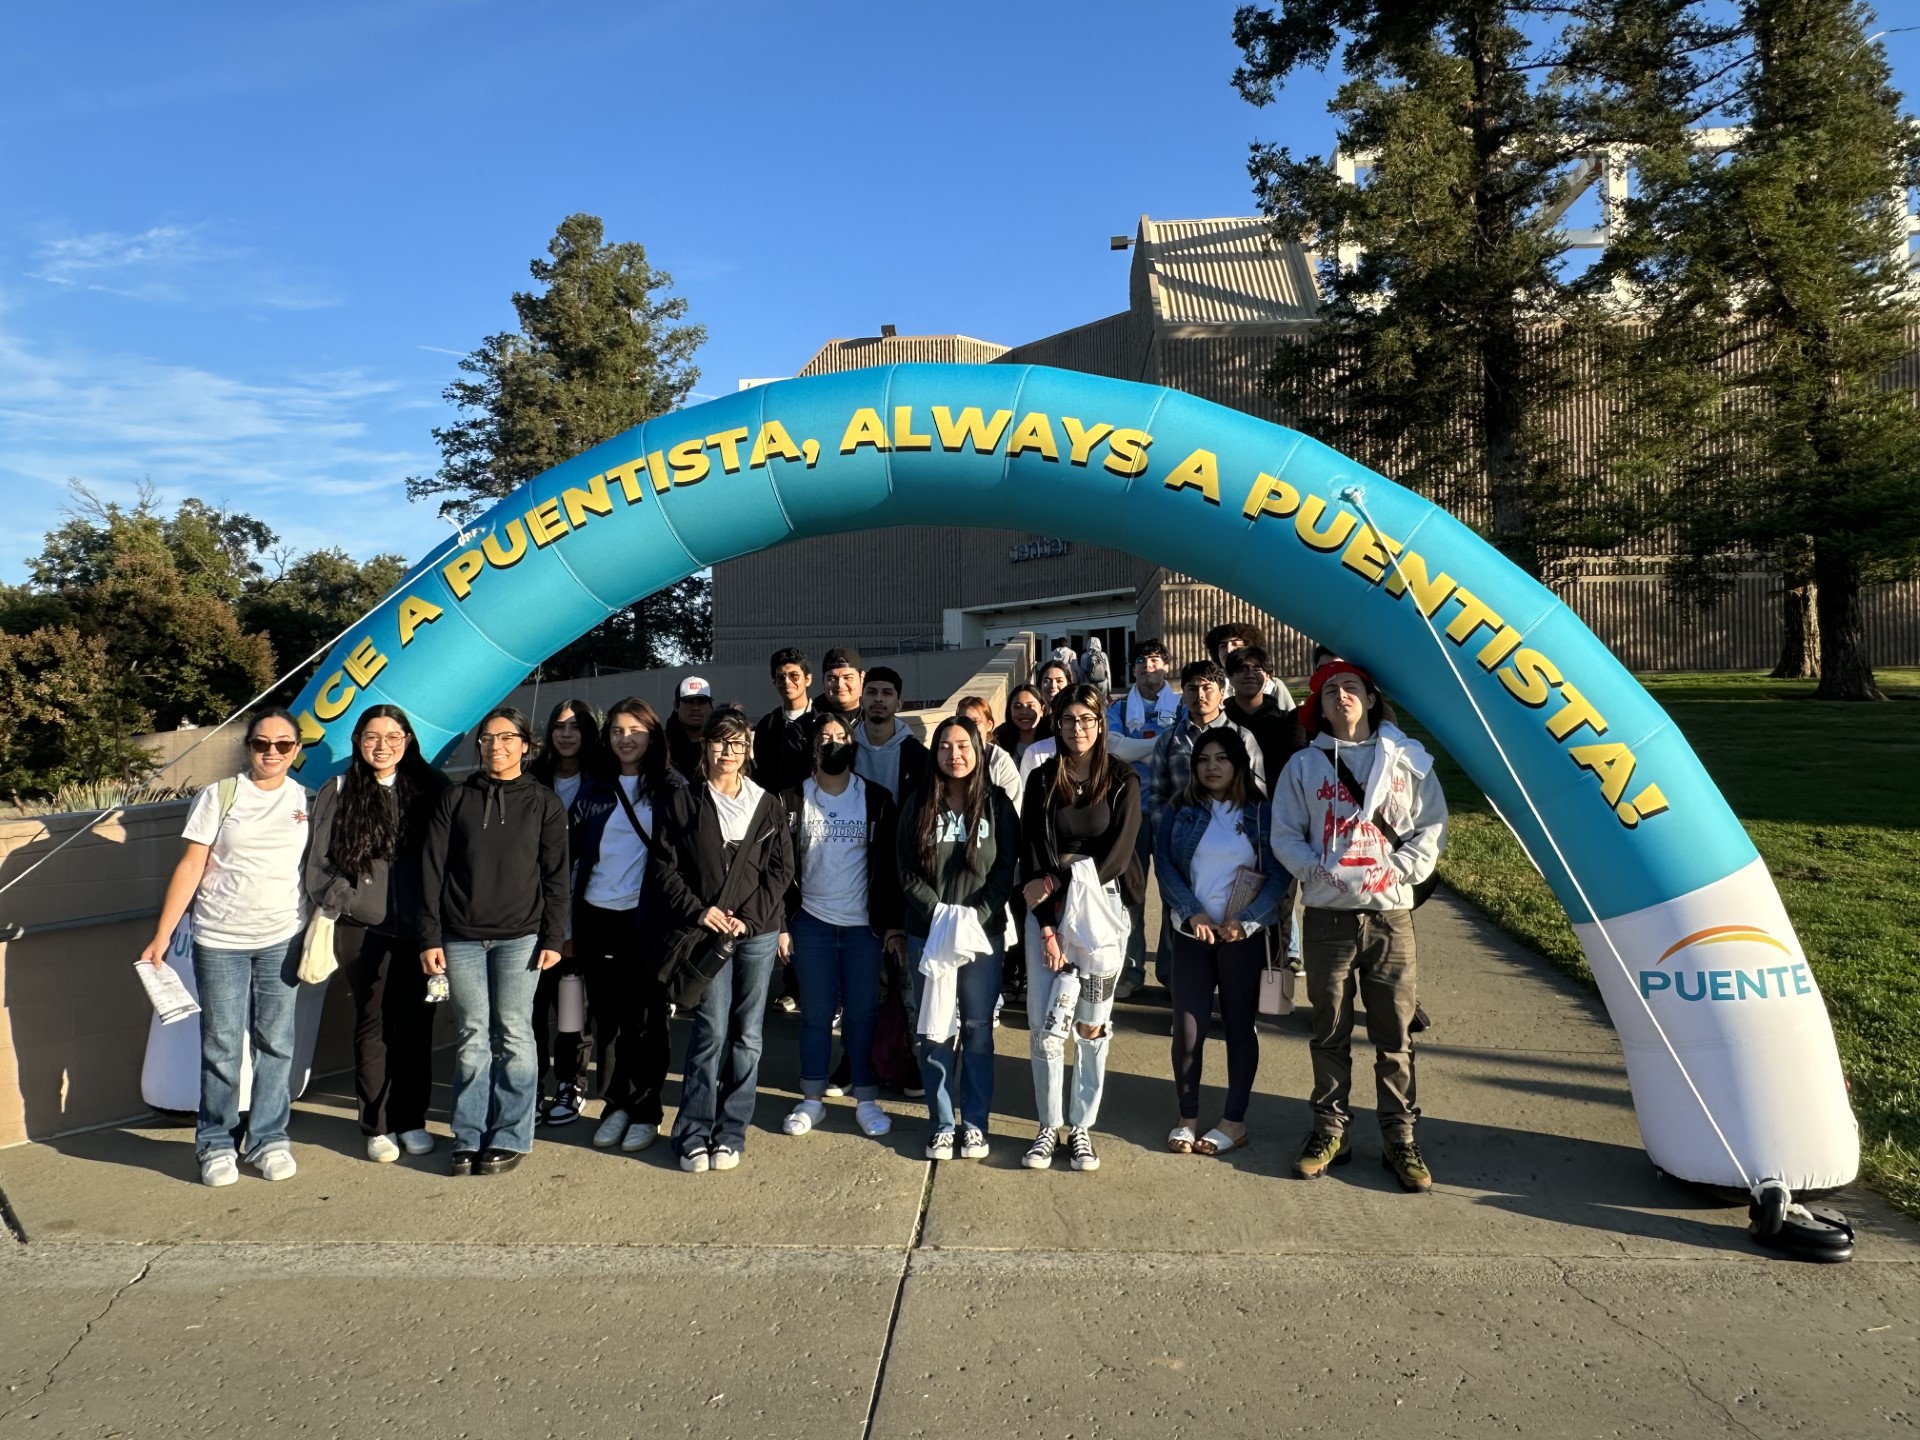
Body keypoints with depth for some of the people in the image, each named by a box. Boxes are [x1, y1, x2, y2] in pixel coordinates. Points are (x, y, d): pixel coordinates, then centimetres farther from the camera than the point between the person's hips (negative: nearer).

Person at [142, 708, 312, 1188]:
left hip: (282, 941, 1)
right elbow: (191, 866, -1)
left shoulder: (308, 802, 5)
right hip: (220, 941, -1)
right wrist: (162, 935, -4)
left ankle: (268, 1139, 18)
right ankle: (216, 1144, 18)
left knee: (276, 1045, 5)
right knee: (221, 1047, 3)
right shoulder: (219, 797, 0)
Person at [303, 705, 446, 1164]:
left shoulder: (431, 788, 3)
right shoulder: (337, 792, 3)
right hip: (364, 930, 0)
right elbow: (320, 861, 6)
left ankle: (412, 1120, 20)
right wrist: (328, 913, -1)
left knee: (416, 1026, 7)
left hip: (420, 930, 1)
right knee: (374, 1026, 6)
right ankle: (377, 1127, 18)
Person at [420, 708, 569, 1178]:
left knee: (514, 1037, 2)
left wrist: (553, 938, -3)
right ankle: (469, 1138, 15)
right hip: (462, 937, 1)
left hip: (519, 936, -1)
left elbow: (556, 874, 4)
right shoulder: (455, 798, 8)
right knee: (473, 1039, 5)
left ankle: (510, 1138, 12)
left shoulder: (543, 802, 5)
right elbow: (432, 869, 5)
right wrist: (429, 937, -2)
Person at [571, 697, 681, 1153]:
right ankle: (616, 1104, 20)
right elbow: (575, 852, 12)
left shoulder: (670, 789, 0)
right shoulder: (594, 789, 10)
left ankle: (645, 1111, 13)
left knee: (646, 1018, 3)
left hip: (648, 917, -3)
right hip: (597, 916, 3)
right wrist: (569, 921, 7)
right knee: (607, 1017, 9)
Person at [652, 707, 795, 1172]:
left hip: (758, 932, 2)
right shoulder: (682, 803, 4)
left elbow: (781, 869, 5)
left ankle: (730, 1133, 16)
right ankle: (693, 1134, 6)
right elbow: (662, 867, 2)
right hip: (707, 930, -2)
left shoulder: (766, 804, 9)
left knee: (747, 1034, 4)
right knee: (712, 1029, -8)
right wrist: (698, 910, -10)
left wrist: (749, 918, -7)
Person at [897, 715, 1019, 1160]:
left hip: (982, 935, 0)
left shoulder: (996, 805, 2)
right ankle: (941, 1125, 17)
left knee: (977, 1030, 6)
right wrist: (940, 915, -12)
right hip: (928, 935, 1)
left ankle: (975, 1124, 18)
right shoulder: (919, 805, 4)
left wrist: (976, 916, -13)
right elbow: (907, 871, -1)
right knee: (933, 1032, 5)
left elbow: (1006, 871, -2)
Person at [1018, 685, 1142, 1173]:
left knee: (1091, 1025, 4)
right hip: (1047, 911, 1)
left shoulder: (1122, 780, 2)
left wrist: (1059, 882, -12)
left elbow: (1118, 853, -7)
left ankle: (1082, 1127, 17)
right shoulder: (1042, 780, 4)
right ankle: (1049, 1125, 13)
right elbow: (1031, 856, -2)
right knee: (1045, 1024, -2)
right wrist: (1047, 928, -10)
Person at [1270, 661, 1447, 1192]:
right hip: (1327, 916, 1)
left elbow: (1431, 827, 4)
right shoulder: (1304, 765, 5)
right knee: (1330, 1031, 10)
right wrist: (1318, 871, -9)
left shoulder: (1407, 759, 5)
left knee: (1395, 1033, 5)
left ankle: (1400, 1137, 17)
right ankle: (1330, 1130, 22)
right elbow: (1285, 834, 6)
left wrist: (1397, 870, -8)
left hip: (1390, 915, 0)